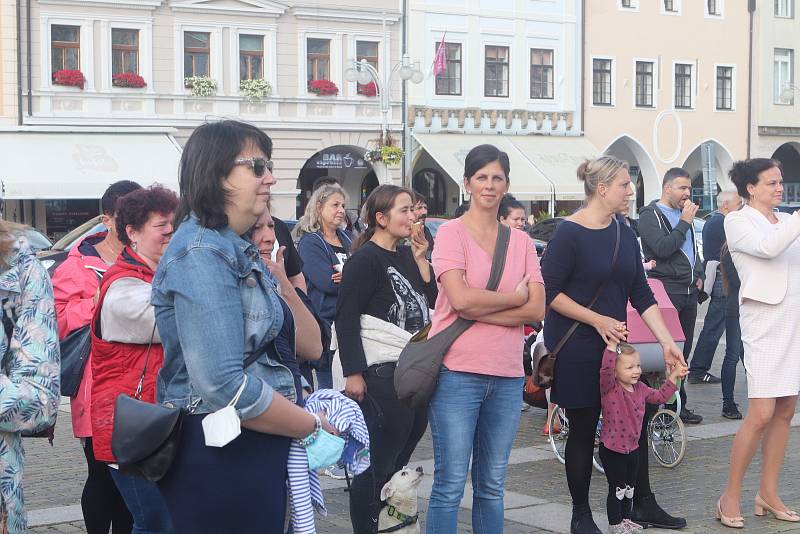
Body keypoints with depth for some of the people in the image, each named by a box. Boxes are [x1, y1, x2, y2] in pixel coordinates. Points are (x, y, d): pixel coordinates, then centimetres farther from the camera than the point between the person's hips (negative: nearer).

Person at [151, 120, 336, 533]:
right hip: (219, 458, -9)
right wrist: (313, 427, -15)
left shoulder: (236, 250, 12)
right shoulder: (202, 253, -18)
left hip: (252, 452, 9)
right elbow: (225, 387, -26)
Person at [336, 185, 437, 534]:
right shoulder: (365, 260, -9)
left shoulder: (406, 256, 15)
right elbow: (346, 318, -14)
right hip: (383, 376, -8)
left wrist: (420, 258, 1)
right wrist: (353, 373, -18)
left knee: (399, 459, 14)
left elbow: (432, 301, 10)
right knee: (378, 464, -3)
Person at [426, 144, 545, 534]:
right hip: (457, 371, -4)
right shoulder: (451, 232, -2)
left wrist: (478, 310, -10)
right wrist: (515, 297, -5)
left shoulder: (520, 240, 10)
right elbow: (460, 299, -16)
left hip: (507, 374, 4)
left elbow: (537, 310, 0)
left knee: (492, 485, 13)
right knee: (450, 485, -1)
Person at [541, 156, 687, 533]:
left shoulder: (625, 235, 7)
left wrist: (667, 342, 1)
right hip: (574, 349, -7)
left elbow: (641, 295, 8)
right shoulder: (569, 234, -14)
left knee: (635, 421, 10)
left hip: (613, 344, 7)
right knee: (584, 428, 2)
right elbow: (549, 292, -16)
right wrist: (597, 320, -19)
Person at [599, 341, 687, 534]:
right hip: (612, 450, -7)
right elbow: (606, 369, -37)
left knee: (630, 487, 19)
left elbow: (660, 396, 17)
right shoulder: (609, 388, -19)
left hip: (632, 448, 7)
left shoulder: (640, 388, 4)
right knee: (617, 488, 1)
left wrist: (673, 377, 11)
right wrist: (613, 343, -42)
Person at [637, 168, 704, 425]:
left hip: (689, 291, 8)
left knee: (682, 351, 10)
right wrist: (684, 223, -15)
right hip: (666, 291, -8)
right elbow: (662, 248, -20)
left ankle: (679, 405, 16)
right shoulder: (650, 215, -6)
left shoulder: (685, 215, 20)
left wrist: (699, 275, 17)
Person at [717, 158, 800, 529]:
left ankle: (768, 494, 16)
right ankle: (731, 496, 0)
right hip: (765, 320, -7)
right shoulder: (738, 221, -2)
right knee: (761, 414, -11)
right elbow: (768, 247, -20)